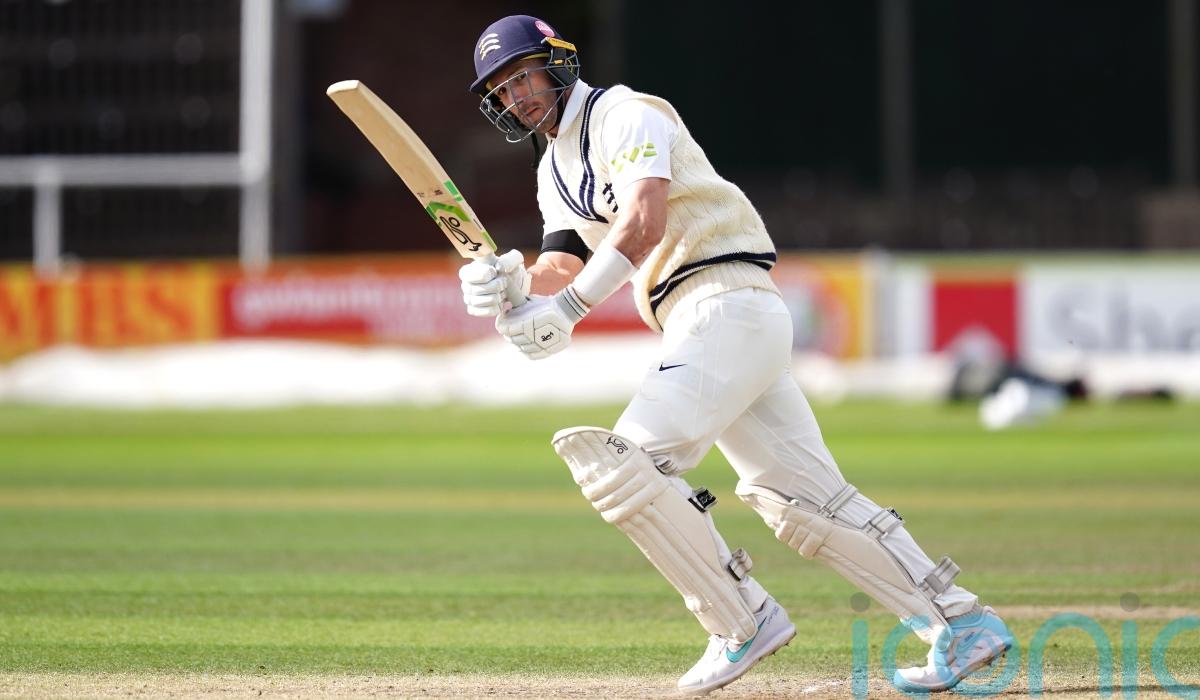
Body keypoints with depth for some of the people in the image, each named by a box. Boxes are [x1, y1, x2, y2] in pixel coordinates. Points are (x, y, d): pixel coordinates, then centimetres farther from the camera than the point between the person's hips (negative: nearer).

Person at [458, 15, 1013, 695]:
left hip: (730, 302, -9)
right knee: (806, 499, 5)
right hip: (697, 329, 9)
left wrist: (565, 307, -26)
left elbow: (644, 223, -19)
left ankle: (744, 620, -12)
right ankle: (962, 621, 6)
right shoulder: (556, 170, 24)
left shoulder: (623, 115, -4)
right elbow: (563, 267, 13)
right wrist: (510, 283, -10)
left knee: (625, 461, -19)